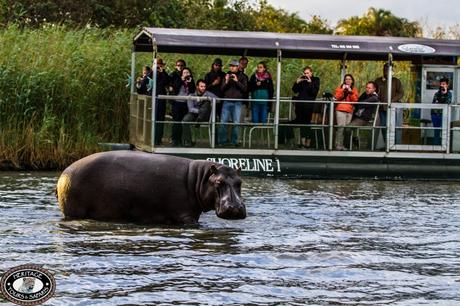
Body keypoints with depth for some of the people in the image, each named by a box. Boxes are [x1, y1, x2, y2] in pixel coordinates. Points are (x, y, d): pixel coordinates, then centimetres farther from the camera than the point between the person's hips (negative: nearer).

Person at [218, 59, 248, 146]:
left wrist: (237, 81, -14)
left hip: (237, 103, -2)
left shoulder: (242, 77, 7)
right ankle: (222, 141, 3)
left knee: (236, 123, -3)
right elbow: (222, 89, 10)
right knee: (223, 122, -4)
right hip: (227, 102, 2)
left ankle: (234, 141, 4)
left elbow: (245, 89, -3)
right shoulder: (227, 75, 14)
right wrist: (226, 82, -8)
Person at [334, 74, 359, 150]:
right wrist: (342, 90, -11)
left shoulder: (354, 89, 15)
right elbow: (337, 97, -1)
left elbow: (355, 100, 3)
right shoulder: (340, 88, 10)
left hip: (349, 111, 3)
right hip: (340, 110, -3)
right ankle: (338, 144, -15)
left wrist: (350, 92, -8)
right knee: (341, 127, -14)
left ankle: (342, 145, -1)